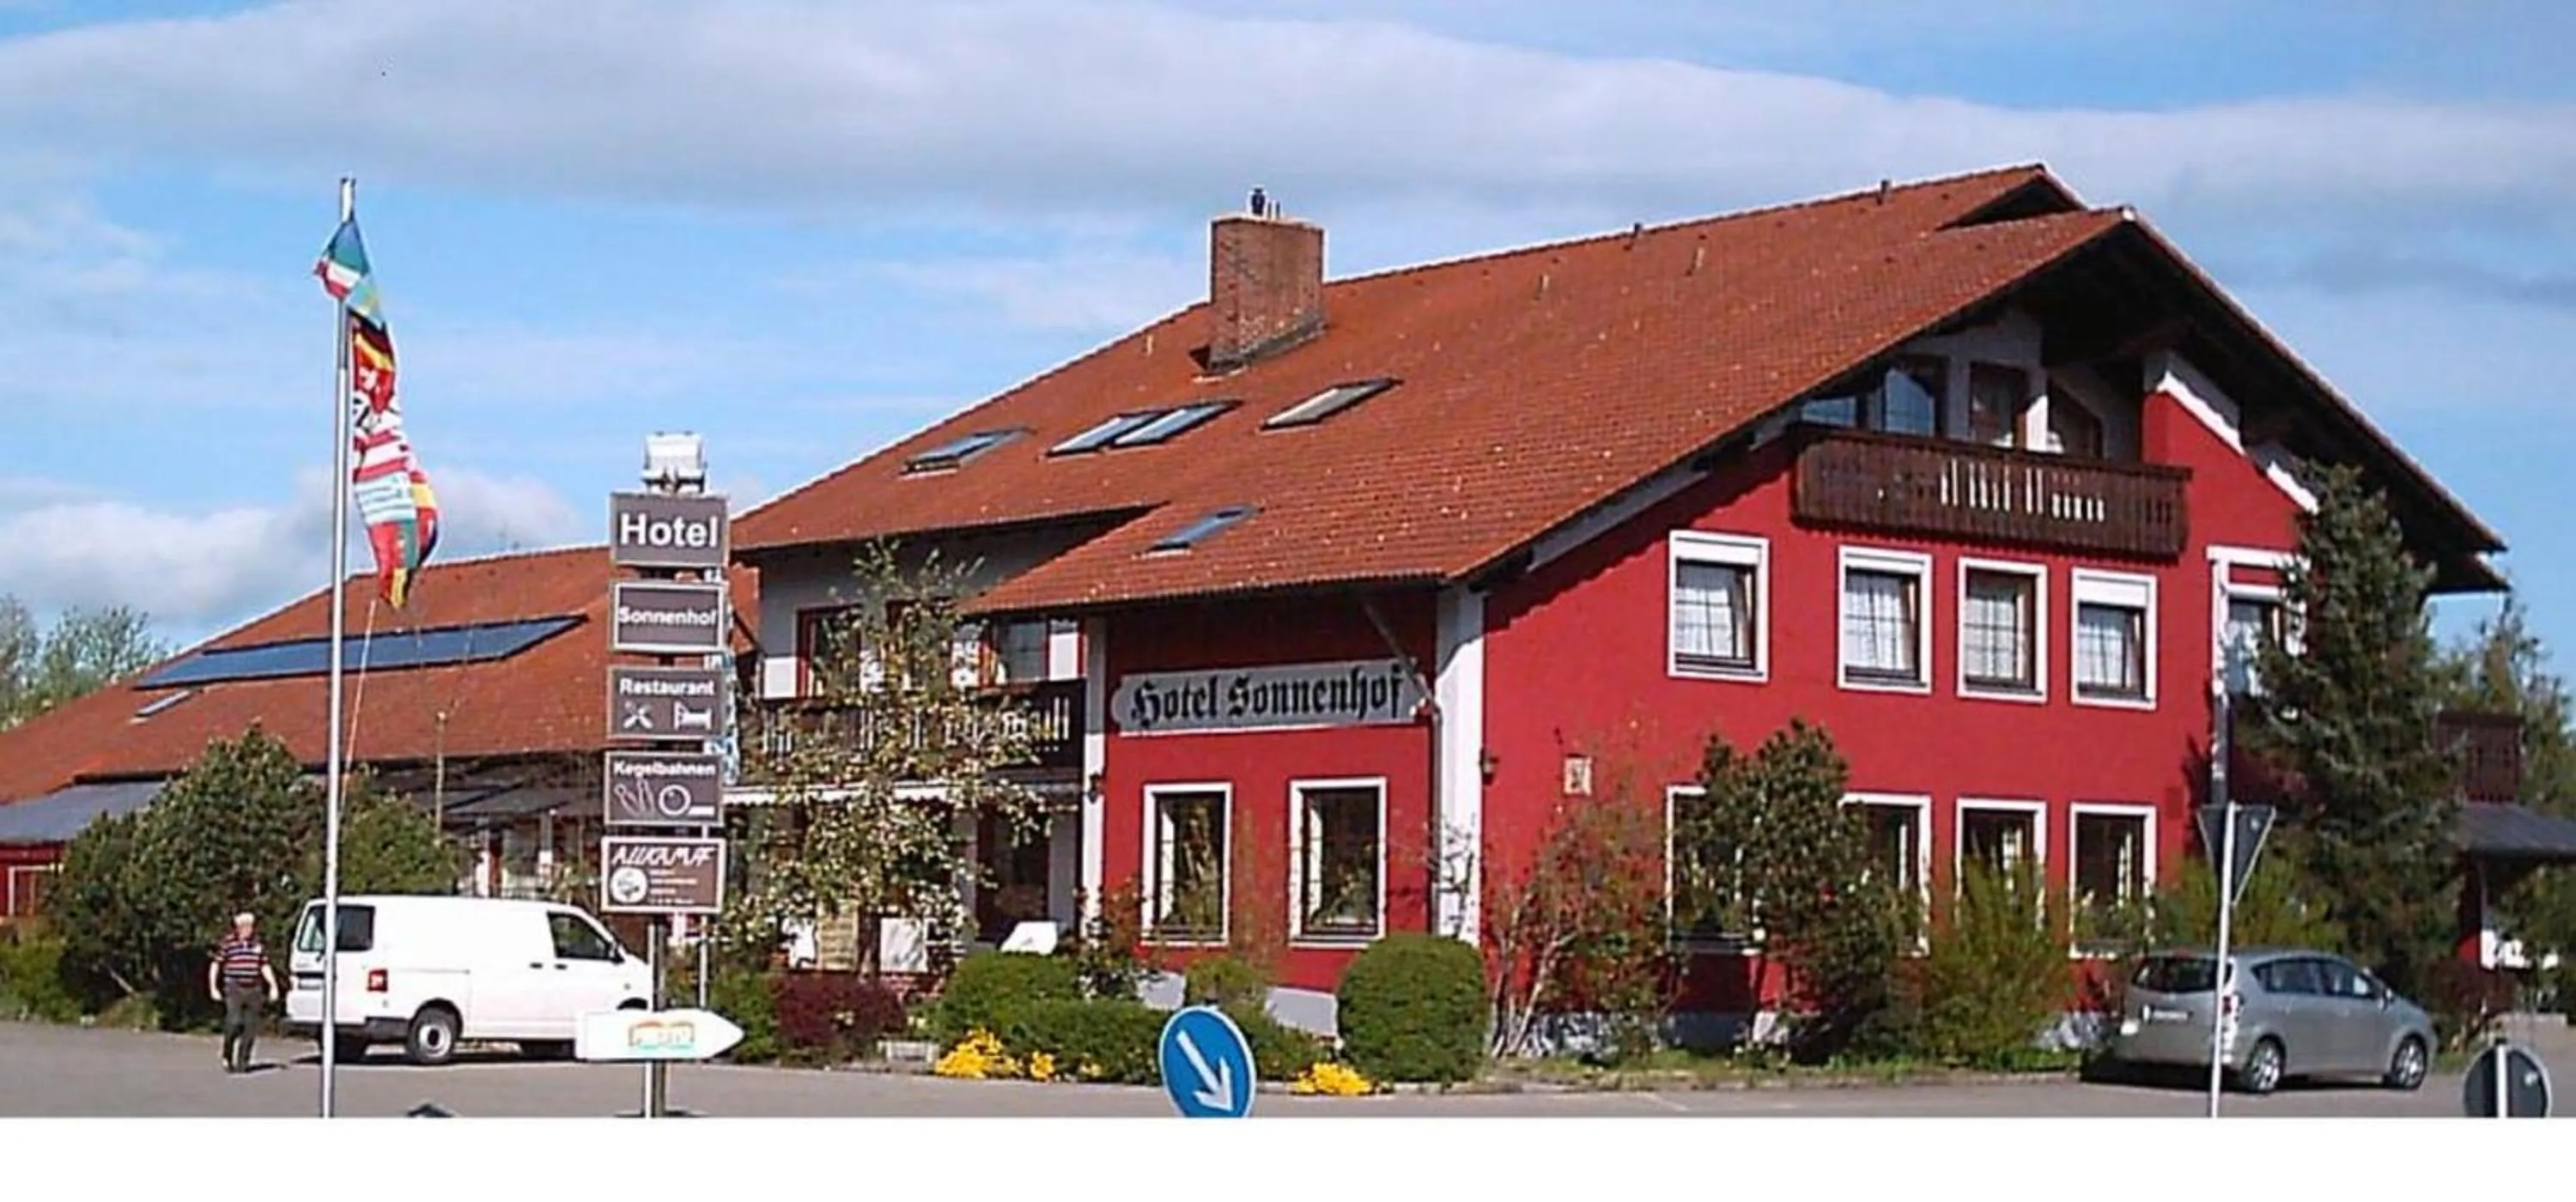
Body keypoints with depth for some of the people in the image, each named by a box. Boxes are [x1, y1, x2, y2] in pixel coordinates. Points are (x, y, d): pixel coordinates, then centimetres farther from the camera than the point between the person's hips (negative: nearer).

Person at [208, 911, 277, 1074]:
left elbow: (265, 967, 17)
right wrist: (213, 988, -3)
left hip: (254, 991, 4)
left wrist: (273, 986, 8)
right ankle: (227, 1057, 5)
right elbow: (215, 966, 3)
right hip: (234, 989, -4)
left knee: (251, 1027, 3)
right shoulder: (228, 943, -2)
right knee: (234, 1023, -15)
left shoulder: (257, 943, 10)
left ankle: (242, 1061, 13)